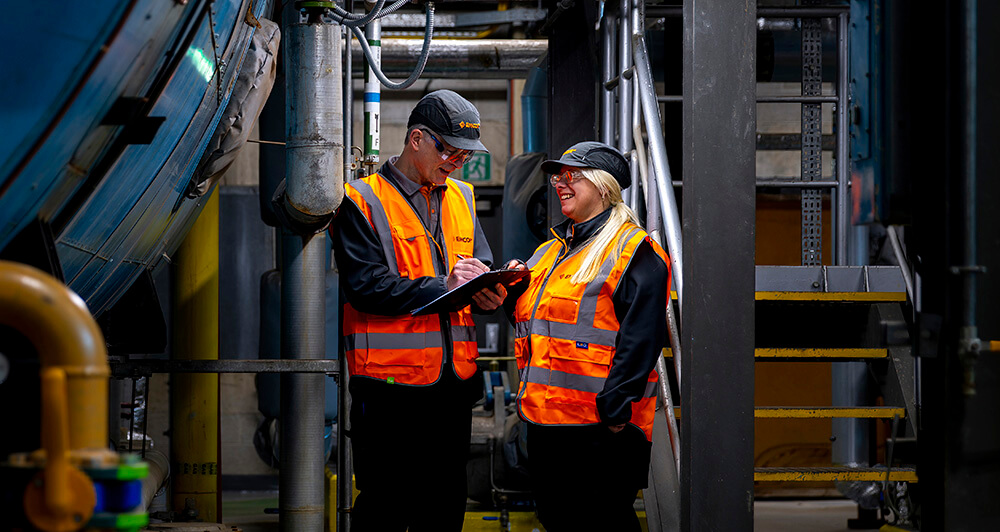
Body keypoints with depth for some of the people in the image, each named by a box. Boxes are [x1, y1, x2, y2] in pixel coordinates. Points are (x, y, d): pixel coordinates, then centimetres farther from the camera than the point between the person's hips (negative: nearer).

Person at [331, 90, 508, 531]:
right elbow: (366, 287, -16)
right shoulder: (363, 201, -6)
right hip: (392, 381, -7)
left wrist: (485, 290, -6)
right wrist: (443, 287, -20)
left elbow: (482, 264, 18)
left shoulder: (461, 198, 15)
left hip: (454, 379, 7)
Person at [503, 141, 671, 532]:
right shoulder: (552, 250, 20)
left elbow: (638, 342, -15)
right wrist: (516, 289, 4)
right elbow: (526, 321, 25)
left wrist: (615, 411, -20)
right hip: (543, 414, 9)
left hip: (599, 426, -9)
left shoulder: (634, 253, -8)